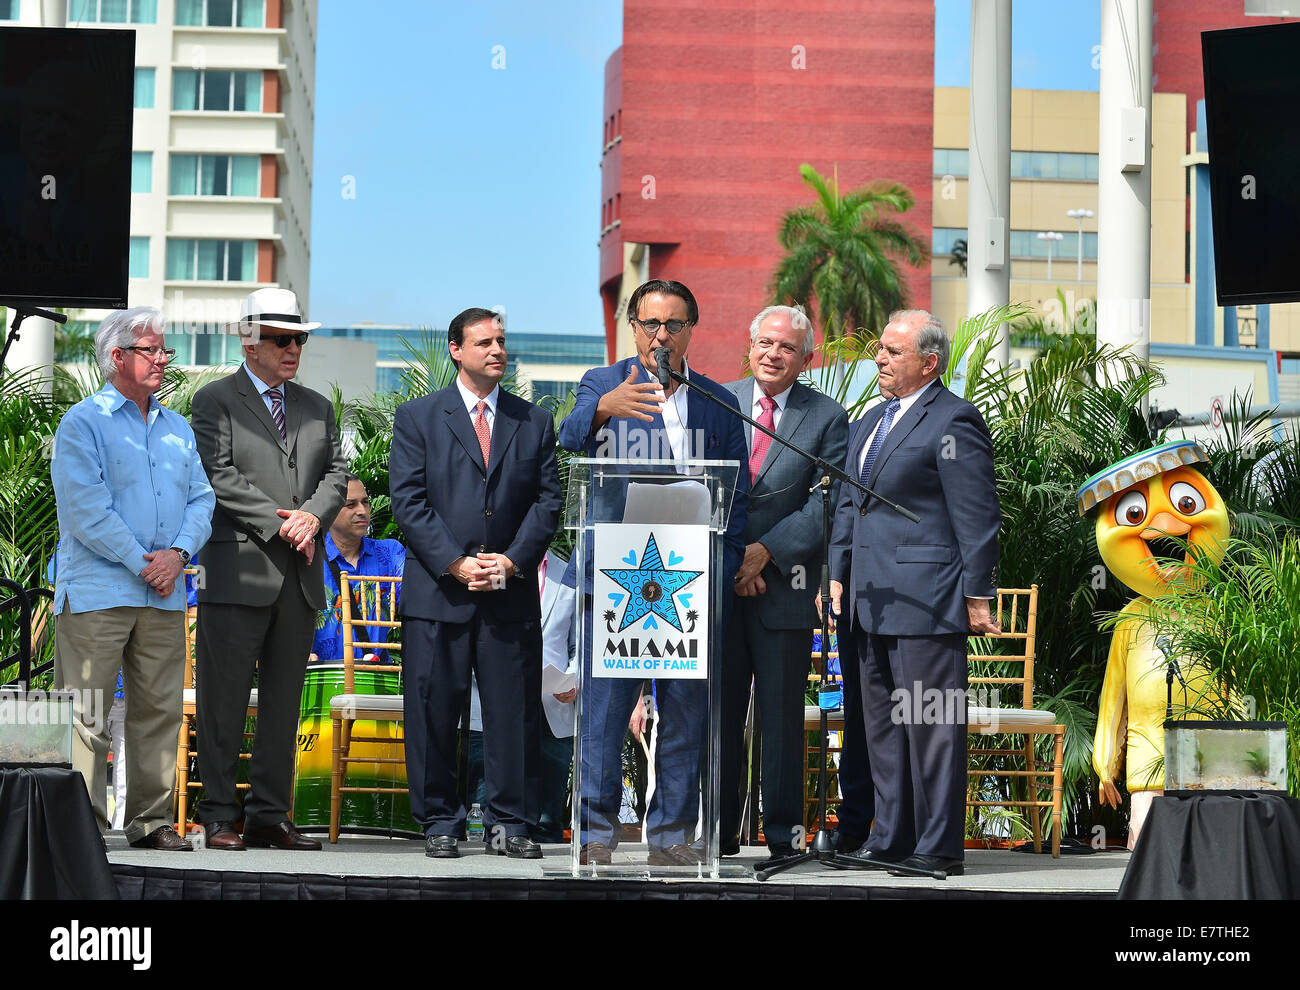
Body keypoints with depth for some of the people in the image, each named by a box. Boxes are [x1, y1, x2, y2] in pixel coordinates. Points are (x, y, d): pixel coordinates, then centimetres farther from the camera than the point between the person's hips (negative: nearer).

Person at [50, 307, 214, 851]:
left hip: (164, 595, 6)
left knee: (160, 708, 5)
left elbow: (201, 499, 12)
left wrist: (177, 552, -7)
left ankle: (151, 820, 10)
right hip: (97, 592, -6)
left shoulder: (177, 428, 18)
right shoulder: (83, 422, -1)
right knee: (86, 711, -6)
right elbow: (84, 506, -11)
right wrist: (139, 563, -13)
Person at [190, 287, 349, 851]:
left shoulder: (317, 407, 19)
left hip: (301, 574, 5)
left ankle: (270, 815, 12)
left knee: (283, 701, 7)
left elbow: (336, 472, 11)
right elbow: (222, 477, -8)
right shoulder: (215, 401, 2)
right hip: (239, 571, -5)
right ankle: (219, 817, 2)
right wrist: (280, 525, -14)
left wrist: (313, 515, -10)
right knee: (225, 700, -2)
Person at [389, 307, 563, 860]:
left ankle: (510, 823, 8)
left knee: (514, 710, 1)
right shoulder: (417, 418, 7)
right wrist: (455, 564, -11)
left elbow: (548, 500, 8)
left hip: (512, 591, 2)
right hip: (437, 591, -2)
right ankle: (440, 823, 9)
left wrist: (513, 560, -7)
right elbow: (408, 501, -1)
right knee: (434, 711, 0)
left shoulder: (534, 422, 14)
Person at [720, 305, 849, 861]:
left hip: (784, 586, -2)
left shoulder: (827, 418, 3)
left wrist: (764, 552, -13)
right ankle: (719, 831, 12)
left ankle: (782, 834, 7)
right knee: (718, 711, 5)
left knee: (782, 716, 1)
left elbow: (825, 503, -4)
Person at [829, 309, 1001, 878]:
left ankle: (939, 846, -1)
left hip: (926, 599, -9)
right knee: (883, 723, 11)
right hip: (872, 603, 9)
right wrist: (838, 575, 16)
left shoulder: (952, 422, -8)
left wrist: (977, 595, -13)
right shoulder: (871, 423, 19)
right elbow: (848, 506, 25)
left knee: (932, 724, -5)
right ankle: (891, 838, 17)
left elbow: (977, 517, -11)